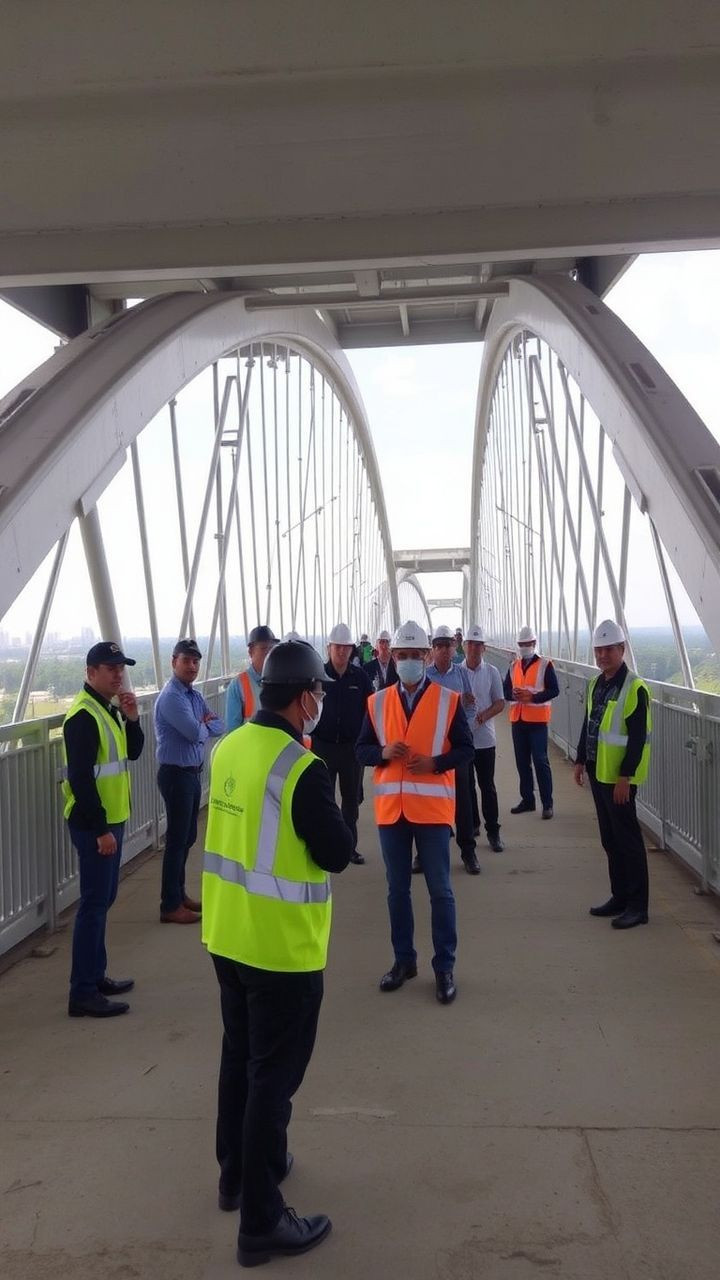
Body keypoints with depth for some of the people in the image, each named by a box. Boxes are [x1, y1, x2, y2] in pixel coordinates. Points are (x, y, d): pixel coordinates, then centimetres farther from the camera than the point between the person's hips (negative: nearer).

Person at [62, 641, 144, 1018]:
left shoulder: (109, 708, 11)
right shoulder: (84, 716, -19)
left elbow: (132, 753, 14)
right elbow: (80, 779, -23)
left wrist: (131, 719, -3)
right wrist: (100, 829, -23)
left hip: (111, 818, 10)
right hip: (93, 824, -10)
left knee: (102, 899, 16)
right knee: (94, 903, -6)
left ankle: (96, 976, 28)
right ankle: (83, 994, 1)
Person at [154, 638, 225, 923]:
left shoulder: (195, 695, 12)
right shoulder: (171, 696, -17)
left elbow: (219, 727, 10)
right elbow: (194, 733, -24)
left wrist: (203, 725, -10)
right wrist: (205, 726, -2)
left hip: (193, 772, 9)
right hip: (176, 774, -9)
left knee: (188, 837, 16)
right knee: (177, 839, -3)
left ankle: (178, 893, 30)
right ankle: (170, 906, 6)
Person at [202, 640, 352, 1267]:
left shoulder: (229, 748, -1)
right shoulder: (303, 770, -25)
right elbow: (337, 853, -17)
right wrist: (332, 813, -1)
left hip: (227, 934, 8)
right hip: (281, 947, -8)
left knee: (239, 1057, 23)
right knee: (273, 1076, 5)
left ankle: (238, 1173, 41)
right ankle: (262, 1221, 17)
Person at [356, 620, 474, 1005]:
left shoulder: (448, 700, -3)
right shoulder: (377, 702, 4)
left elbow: (465, 750, -1)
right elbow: (361, 750, 7)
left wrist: (434, 762, -17)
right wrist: (383, 752, -14)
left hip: (432, 807, -2)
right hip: (391, 807, 3)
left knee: (440, 890, 4)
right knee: (397, 889, 12)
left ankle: (444, 967, 15)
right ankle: (404, 959, 27)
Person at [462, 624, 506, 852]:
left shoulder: (492, 672, 0)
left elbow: (500, 703, 1)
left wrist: (485, 714, -17)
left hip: (484, 737, -1)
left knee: (487, 785, 3)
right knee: (466, 784, 11)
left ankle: (493, 831, 9)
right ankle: (472, 824, 25)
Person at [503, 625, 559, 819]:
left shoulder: (545, 665, -4)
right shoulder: (513, 666, 12)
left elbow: (554, 690, -10)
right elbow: (505, 690, 11)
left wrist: (532, 697, -21)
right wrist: (513, 694, -11)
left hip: (537, 720, -5)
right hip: (518, 720, 5)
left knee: (540, 761, -6)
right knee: (522, 761, 10)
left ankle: (547, 803, 0)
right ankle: (527, 800, 21)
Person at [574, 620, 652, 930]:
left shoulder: (635, 689, -15)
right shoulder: (595, 684, 10)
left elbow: (638, 738, -18)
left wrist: (625, 777, -21)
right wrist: (581, 761, 17)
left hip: (619, 777, -8)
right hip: (598, 773, 8)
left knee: (627, 839, -2)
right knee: (610, 839, 14)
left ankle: (637, 906, 7)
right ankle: (620, 897, 25)